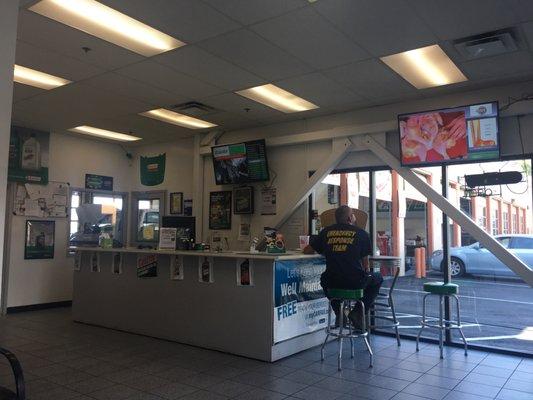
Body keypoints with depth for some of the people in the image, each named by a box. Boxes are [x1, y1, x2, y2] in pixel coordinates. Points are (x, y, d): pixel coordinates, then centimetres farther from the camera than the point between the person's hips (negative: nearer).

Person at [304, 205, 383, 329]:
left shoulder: (326, 232, 7)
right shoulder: (361, 233, 3)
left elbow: (307, 251, 14)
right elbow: (365, 263, 10)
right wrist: (366, 272, 32)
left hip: (331, 282, 3)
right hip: (355, 282, -2)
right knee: (378, 279, 27)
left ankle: (339, 314, 26)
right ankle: (358, 312, 11)